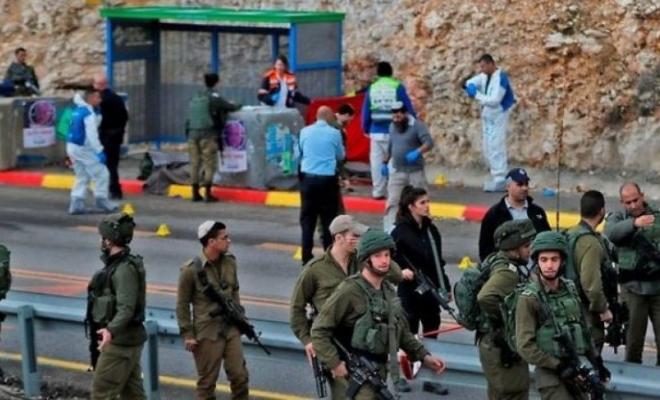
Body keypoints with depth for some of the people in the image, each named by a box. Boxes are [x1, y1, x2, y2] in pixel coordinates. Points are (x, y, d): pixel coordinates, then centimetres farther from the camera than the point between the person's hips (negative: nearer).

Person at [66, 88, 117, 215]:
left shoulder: (78, 110, 12)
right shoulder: (88, 113, -16)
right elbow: (91, 134, -22)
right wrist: (100, 152, -22)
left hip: (72, 146, 9)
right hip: (83, 148, -9)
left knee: (82, 176, 17)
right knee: (101, 174, 2)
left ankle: (76, 204, 12)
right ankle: (102, 201, 6)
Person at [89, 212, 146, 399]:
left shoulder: (125, 268, -18)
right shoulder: (117, 263, 13)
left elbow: (126, 307, -28)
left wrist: (111, 330, -43)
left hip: (120, 341, -10)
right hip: (129, 339, 10)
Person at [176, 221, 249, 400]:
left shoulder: (230, 262, 4)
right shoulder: (191, 270, -12)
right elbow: (182, 304, -7)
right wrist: (187, 334, -9)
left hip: (231, 330, 5)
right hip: (207, 333, -5)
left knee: (239, 376, 4)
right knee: (207, 381, 5)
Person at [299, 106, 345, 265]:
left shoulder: (305, 132, 1)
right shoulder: (334, 133, -5)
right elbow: (340, 156, 7)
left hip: (308, 178, 2)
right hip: (328, 179, -2)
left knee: (307, 219, 8)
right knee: (328, 219, 5)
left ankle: (307, 257, 7)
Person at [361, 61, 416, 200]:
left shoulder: (372, 89, 7)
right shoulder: (397, 87, -3)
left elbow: (365, 112, 10)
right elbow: (408, 109, -3)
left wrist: (366, 129, 21)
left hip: (376, 132, 3)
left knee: (377, 161, 9)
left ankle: (378, 191, 11)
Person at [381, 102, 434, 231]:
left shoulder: (417, 125, -11)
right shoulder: (392, 126, 10)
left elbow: (429, 143, -22)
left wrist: (417, 152, -38)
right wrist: (385, 162, 18)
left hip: (415, 171, -4)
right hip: (397, 171, 4)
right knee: (392, 201, -4)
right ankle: (389, 229, -6)